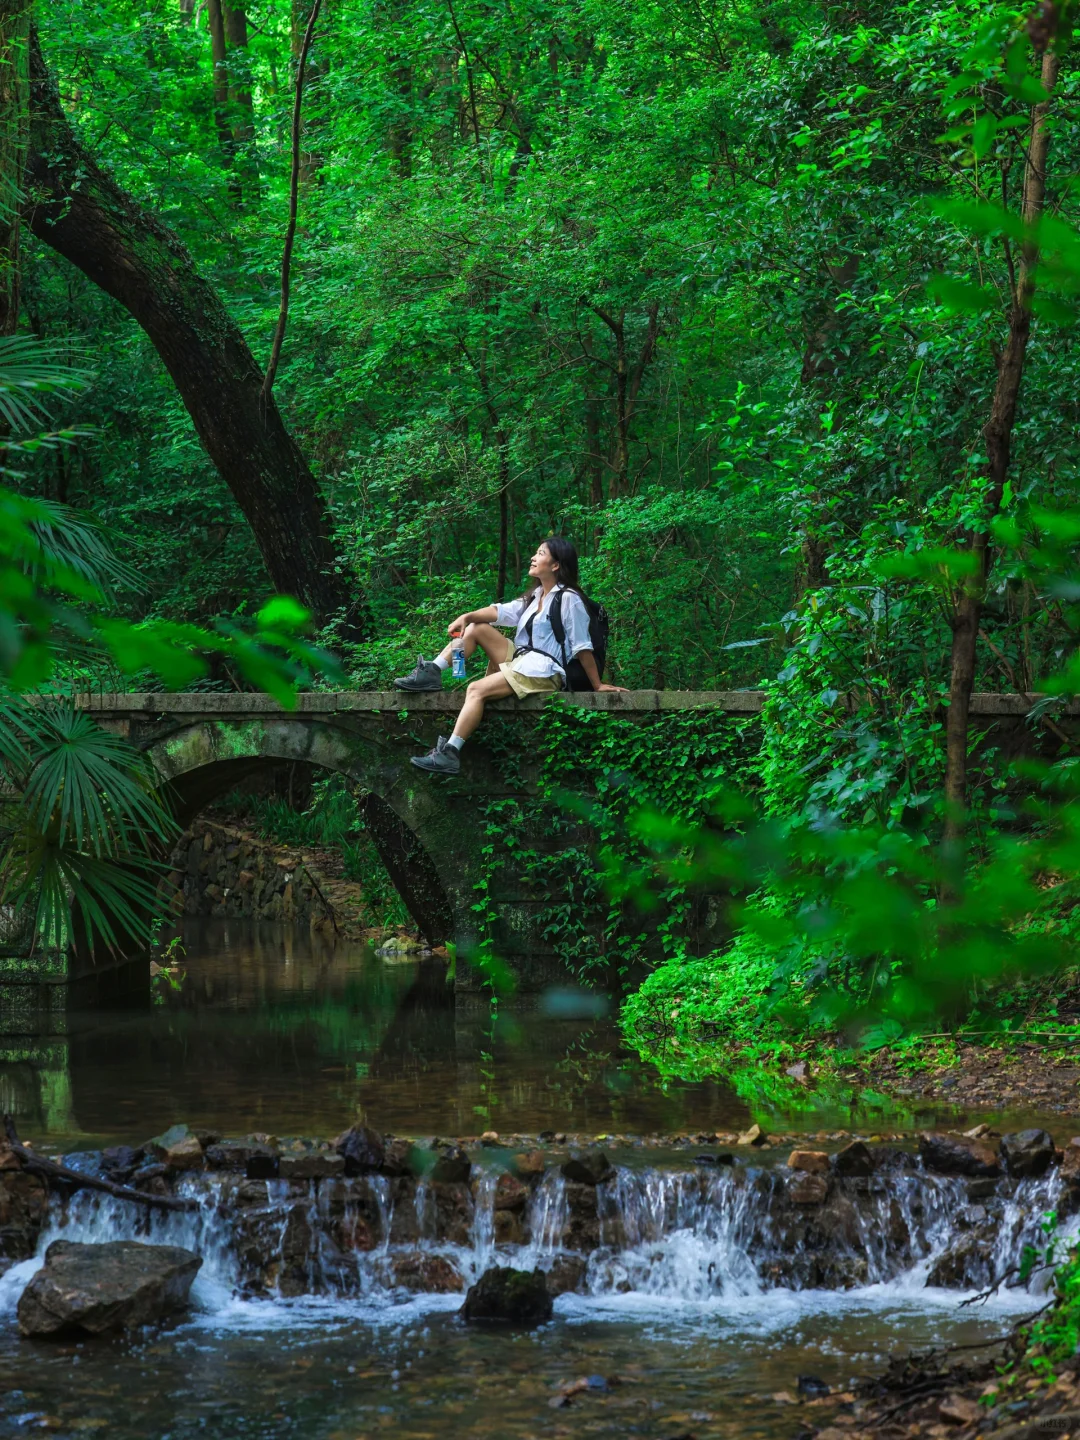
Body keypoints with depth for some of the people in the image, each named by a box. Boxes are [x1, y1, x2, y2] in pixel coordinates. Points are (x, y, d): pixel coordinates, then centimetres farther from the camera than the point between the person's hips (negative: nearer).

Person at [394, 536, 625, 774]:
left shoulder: (568, 599, -9)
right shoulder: (536, 595, 18)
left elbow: (582, 647, -12)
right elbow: (504, 612, 7)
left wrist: (598, 685, -11)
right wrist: (467, 616, -8)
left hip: (543, 671, -9)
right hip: (520, 661, 9)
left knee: (476, 690, -23)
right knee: (476, 627, 7)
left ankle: (449, 754, -29)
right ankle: (432, 673, -3)